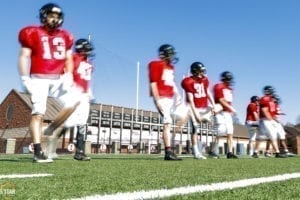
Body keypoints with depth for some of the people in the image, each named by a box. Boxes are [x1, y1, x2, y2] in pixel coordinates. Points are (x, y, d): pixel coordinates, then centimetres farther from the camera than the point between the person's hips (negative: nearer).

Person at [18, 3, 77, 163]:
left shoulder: (65, 37, 12)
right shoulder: (33, 34, 0)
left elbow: (68, 59, 17)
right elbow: (24, 57, -4)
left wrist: (68, 76, 1)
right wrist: (25, 79, -14)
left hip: (58, 79, 5)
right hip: (39, 79, -4)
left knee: (74, 100, -12)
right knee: (38, 114, -8)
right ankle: (38, 153, -7)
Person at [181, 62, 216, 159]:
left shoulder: (205, 80, 4)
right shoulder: (189, 82, -15)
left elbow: (208, 93, 9)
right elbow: (190, 100, -17)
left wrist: (213, 105, -5)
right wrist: (196, 114, -18)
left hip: (204, 107, 7)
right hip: (194, 108, -7)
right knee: (195, 129, -8)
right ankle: (196, 153, -2)